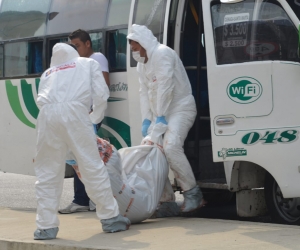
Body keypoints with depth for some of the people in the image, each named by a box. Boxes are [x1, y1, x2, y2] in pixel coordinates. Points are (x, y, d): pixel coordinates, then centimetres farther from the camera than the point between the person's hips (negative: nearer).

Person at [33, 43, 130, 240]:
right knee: (92, 166, 4)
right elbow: (101, 94, 14)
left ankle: (46, 226, 6)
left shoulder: (48, 72, 35)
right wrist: (94, 119, 25)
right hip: (74, 111, -2)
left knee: (48, 172, 8)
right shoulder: (88, 63, 29)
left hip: (47, 114, 2)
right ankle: (110, 218, 9)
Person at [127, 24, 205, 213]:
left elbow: (165, 86, -21)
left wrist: (160, 117, -22)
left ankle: (193, 193, -20)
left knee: (171, 147, -26)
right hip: (159, 113, 10)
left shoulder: (162, 54, -14)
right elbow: (145, 93, 9)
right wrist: (146, 120, -2)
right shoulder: (142, 64, 15)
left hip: (180, 108, -10)